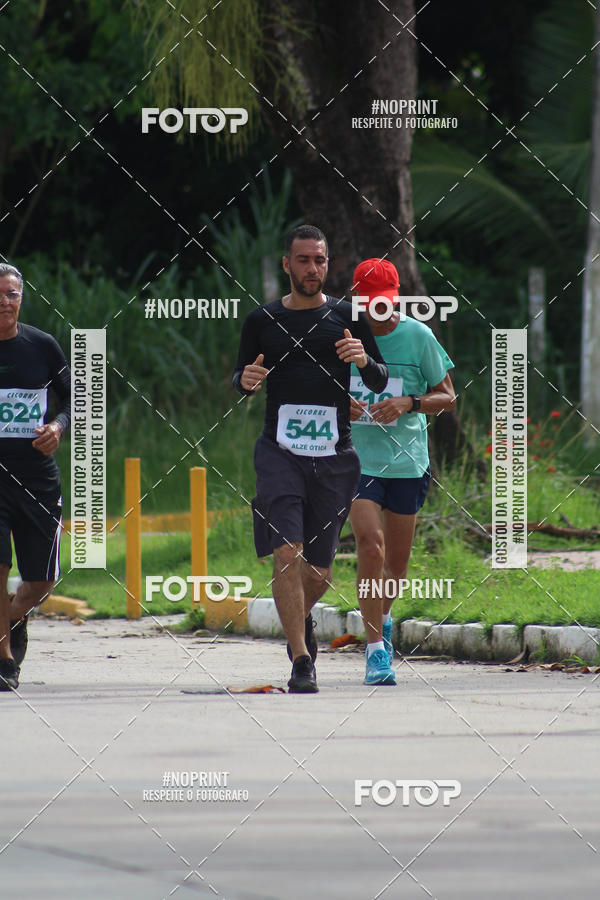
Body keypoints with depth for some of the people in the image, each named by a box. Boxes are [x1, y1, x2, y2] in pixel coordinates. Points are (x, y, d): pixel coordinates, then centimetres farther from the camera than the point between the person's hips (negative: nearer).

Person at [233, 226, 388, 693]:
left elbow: (381, 381, 9)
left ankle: (302, 617, 42)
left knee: (318, 569, 8)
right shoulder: (263, 320, 7)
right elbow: (240, 376, 18)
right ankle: (301, 661, -15)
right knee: (287, 553, -18)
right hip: (279, 452, -1)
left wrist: (364, 360, -14)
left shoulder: (347, 317, 6)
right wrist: (246, 380, -6)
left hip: (334, 456, 1)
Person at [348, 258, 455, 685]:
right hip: (356, 457, -1)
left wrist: (409, 403, -16)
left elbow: (448, 397, 4)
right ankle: (376, 648, -16)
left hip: (407, 460, 1)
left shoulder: (418, 336, -2)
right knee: (370, 545, -20)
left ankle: (382, 617, 43)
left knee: (396, 562, 11)